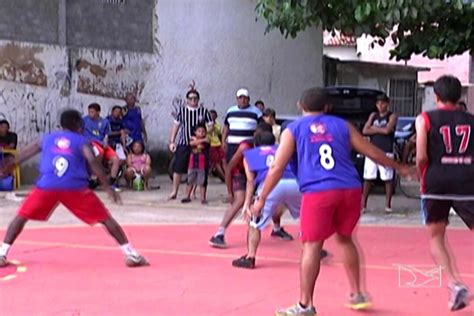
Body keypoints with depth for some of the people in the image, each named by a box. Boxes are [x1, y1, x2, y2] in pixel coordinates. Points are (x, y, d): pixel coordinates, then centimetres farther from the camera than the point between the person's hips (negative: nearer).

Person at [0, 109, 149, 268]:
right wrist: (108, 188, -5)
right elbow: (92, 162, -3)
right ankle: (131, 255, 4)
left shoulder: (47, 138, 25)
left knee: (21, 217, 22)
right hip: (75, 188, -2)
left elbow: (26, 153, 37)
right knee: (105, 218, 9)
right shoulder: (81, 141, 15)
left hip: (46, 186, 2)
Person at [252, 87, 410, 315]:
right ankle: (357, 295, 28)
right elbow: (373, 153, 22)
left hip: (317, 192, -3)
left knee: (312, 246, 1)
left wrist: (262, 198, 8)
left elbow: (277, 167, 3)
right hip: (349, 189, 4)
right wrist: (400, 168, 35)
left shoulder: (293, 130, 11)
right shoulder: (342, 125, 18)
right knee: (345, 239, 21)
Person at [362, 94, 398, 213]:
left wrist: (374, 128, -1)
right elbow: (365, 131, 4)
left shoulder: (392, 116, 2)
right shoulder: (373, 116, 14)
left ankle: (388, 204, 4)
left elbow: (387, 130, -14)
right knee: (367, 178, 3)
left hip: (386, 152, -4)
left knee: (388, 178, -2)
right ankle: (363, 204, 7)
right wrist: (380, 130, -5)